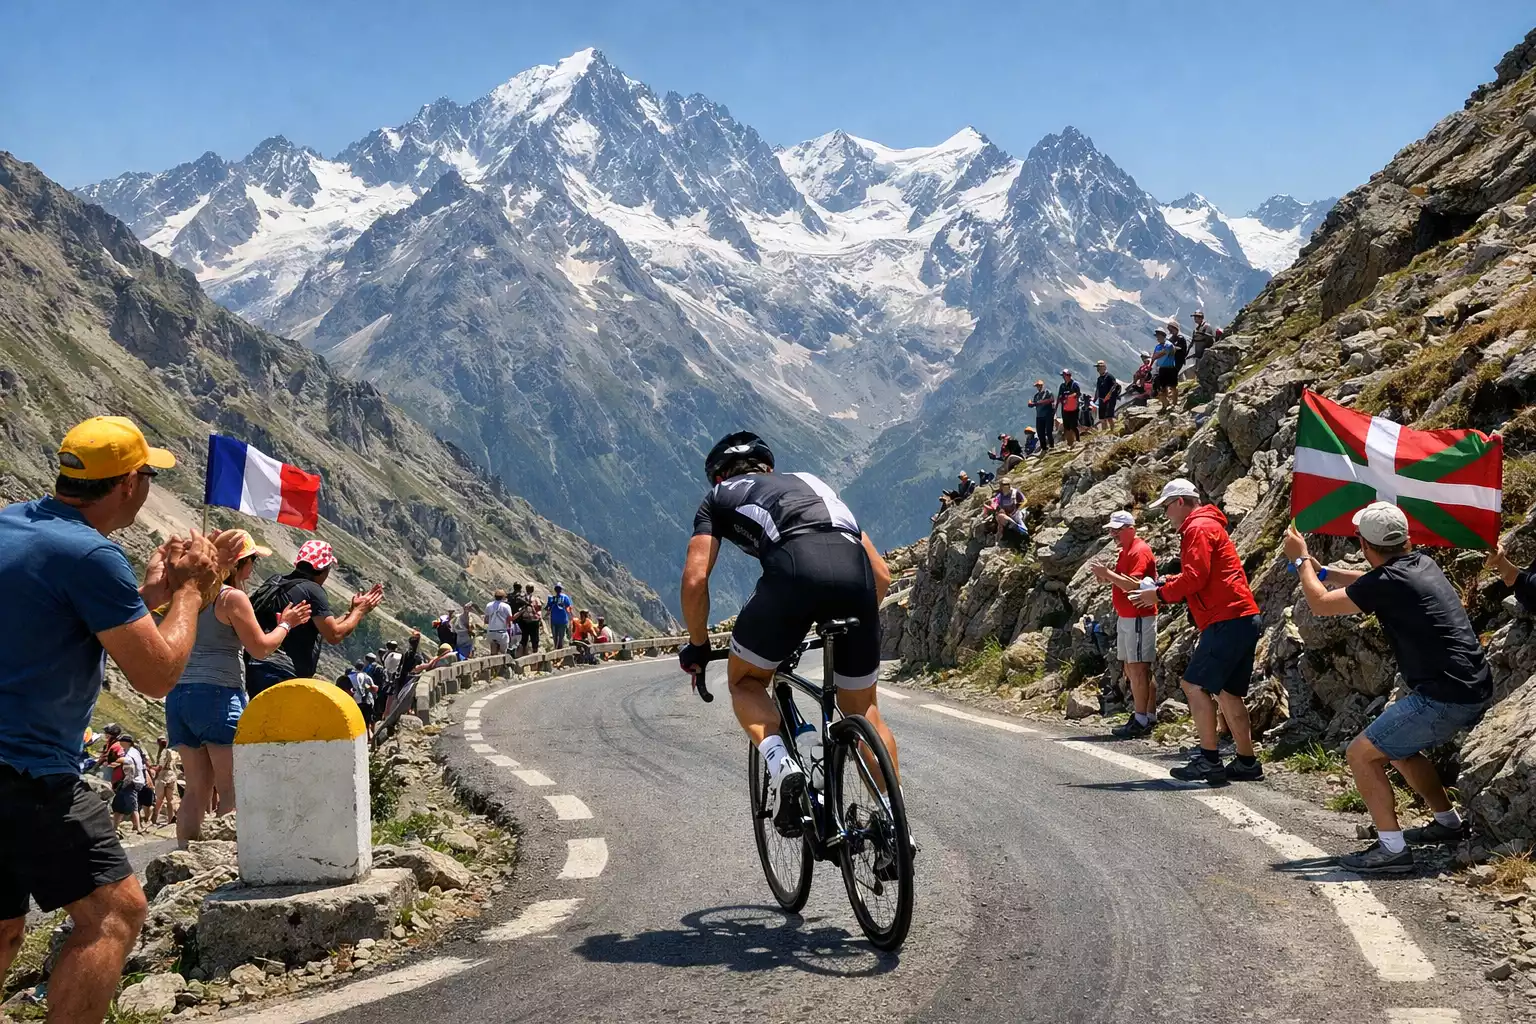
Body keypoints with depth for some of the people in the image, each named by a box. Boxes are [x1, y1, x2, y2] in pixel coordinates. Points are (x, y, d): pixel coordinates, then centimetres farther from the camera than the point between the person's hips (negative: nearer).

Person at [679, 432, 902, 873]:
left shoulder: (720, 496, 31)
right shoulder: (810, 483, 41)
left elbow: (695, 579, 17)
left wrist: (698, 646, 32)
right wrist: (855, 619, 52)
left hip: (794, 569, -4)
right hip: (855, 571, 4)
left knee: (745, 680, 21)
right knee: (863, 709, 21)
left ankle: (780, 765, -5)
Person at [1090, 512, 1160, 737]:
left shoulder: (1140, 551, -13)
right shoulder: (1125, 552, 18)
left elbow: (1134, 585, -24)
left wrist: (1108, 574, -21)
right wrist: (1106, 577, 6)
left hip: (1139, 618, -10)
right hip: (1125, 617, 10)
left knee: (1138, 669, -10)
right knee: (1130, 669, 10)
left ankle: (1141, 721, -10)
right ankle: (1141, 717, 13)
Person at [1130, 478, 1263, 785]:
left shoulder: (1198, 528, -8)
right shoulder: (1209, 525, 25)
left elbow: (1195, 577, -17)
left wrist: (1160, 594, -5)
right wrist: (1163, 586, 13)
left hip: (1227, 619, -10)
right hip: (1243, 619, 10)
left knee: (1195, 684, -9)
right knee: (1226, 691, 12)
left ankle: (1210, 760, -10)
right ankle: (1246, 762, 13)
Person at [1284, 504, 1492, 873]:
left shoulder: (1389, 582, -15)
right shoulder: (1422, 564, 10)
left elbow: (1320, 604, -1)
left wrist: (1301, 560, 14)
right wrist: (1321, 570, 40)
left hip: (1445, 697, -9)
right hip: (1474, 690, 9)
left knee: (1362, 754, -4)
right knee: (1397, 746, 28)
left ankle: (1392, 849, -8)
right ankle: (1448, 822, 36)